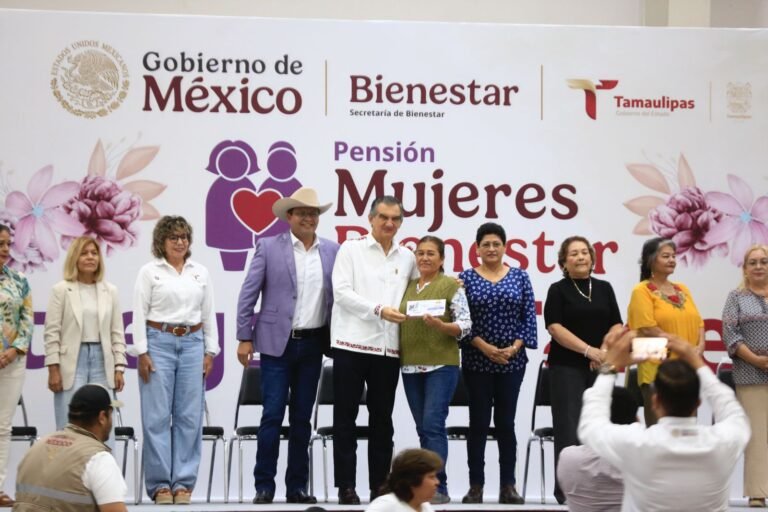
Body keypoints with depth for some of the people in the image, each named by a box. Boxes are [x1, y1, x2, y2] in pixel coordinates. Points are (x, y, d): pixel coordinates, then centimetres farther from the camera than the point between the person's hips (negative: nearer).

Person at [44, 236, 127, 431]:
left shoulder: (110, 291, 10)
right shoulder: (61, 290, 0)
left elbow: (117, 332, 10)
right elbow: (52, 332, -3)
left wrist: (119, 367, 3)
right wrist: (53, 369, -9)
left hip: (101, 360, 3)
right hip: (72, 361, -3)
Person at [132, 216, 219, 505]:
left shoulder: (201, 273, 11)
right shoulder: (150, 272, 2)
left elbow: (209, 315, 12)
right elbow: (139, 314, -1)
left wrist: (210, 351, 6)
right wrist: (142, 353, -7)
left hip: (192, 344, 3)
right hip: (159, 342, -3)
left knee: (189, 416, 1)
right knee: (157, 416, -3)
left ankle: (183, 482, 7)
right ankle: (160, 483, 2)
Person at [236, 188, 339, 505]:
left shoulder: (333, 251, 7)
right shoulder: (269, 247, -1)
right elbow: (248, 294, -1)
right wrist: (245, 338, -5)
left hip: (313, 344, 3)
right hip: (277, 342, -3)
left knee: (302, 418, 8)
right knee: (273, 416, -4)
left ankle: (297, 487, 14)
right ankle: (264, 486, 2)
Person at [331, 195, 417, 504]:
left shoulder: (407, 258, 13)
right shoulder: (350, 250, 2)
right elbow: (342, 292, -7)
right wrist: (378, 310, -16)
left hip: (388, 348, 3)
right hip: (352, 344, -3)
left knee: (382, 420, 7)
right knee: (346, 418, 0)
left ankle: (379, 486, 11)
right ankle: (346, 487, 4)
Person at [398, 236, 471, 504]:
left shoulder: (451, 285, -1)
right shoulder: (408, 286, 14)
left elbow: (465, 325, -6)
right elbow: (399, 320, 18)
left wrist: (441, 325, -21)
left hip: (441, 364, -5)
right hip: (411, 365, 5)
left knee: (433, 424, -13)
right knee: (423, 428, 8)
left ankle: (438, 486, -12)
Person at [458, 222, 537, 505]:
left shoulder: (519, 277, 6)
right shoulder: (466, 278, 1)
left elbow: (529, 317, 2)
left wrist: (515, 347, -11)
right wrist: (485, 348, -14)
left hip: (512, 361, 1)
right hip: (477, 361, -1)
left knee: (506, 422, 4)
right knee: (478, 423, 1)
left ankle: (508, 485, 9)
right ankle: (476, 485, 7)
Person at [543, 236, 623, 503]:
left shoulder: (604, 288, 12)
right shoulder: (559, 290, 1)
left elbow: (616, 325, 9)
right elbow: (555, 327, -9)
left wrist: (605, 352, -9)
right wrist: (588, 350, -18)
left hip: (600, 368, 4)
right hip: (567, 368, -3)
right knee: (570, 429, -7)